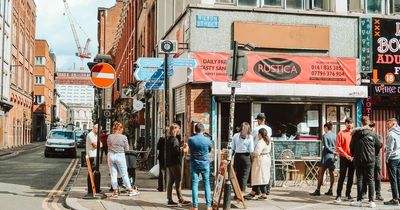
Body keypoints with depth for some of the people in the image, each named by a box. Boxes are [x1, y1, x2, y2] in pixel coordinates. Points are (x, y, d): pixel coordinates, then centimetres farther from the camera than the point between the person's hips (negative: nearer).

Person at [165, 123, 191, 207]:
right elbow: (176, 151, -21)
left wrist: (180, 148, 15)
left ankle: (170, 200, 9)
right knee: (178, 181, -3)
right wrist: (182, 149, -6)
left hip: (168, 163, 9)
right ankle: (181, 199, 2)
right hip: (174, 163, -9)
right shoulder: (175, 139, -15)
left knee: (170, 181, 9)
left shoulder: (168, 139, 13)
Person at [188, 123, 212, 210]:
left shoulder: (191, 139, -8)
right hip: (205, 164, 0)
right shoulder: (207, 140, -8)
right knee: (207, 184, 7)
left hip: (194, 164, 0)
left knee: (194, 184, 4)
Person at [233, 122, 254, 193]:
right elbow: (251, 150, -4)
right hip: (246, 157, -3)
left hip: (237, 156, 3)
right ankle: (242, 192, -2)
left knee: (237, 175, 10)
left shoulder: (235, 136, 3)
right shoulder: (250, 137, -4)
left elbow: (232, 148, 3)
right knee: (244, 176, 2)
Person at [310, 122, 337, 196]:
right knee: (331, 173, 9)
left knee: (321, 173, -3)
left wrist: (333, 151, -6)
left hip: (326, 155, -6)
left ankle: (318, 190, -4)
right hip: (333, 156, 6)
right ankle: (330, 190, 11)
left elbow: (326, 146, -14)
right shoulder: (335, 136, 7)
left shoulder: (325, 135, -8)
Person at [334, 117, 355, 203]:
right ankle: (338, 195, -7)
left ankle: (348, 194, 17)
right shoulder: (341, 133, -1)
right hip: (344, 158, -4)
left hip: (352, 158, 4)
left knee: (351, 177, 8)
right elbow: (338, 147, -5)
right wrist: (346, 155, -13)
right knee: (342, 177, -7)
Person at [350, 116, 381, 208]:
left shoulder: (356, 134, -2)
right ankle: (371, 201, 2)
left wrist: (353, 155, 20)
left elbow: (351, 146, 3)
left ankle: (359, 200, 7)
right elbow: (379, 146, 2)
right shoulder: (373, 134, -5)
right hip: (370, 160, 0)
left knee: (359, 180, 7)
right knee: (370, 180, 5)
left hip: (359, 160, 0)